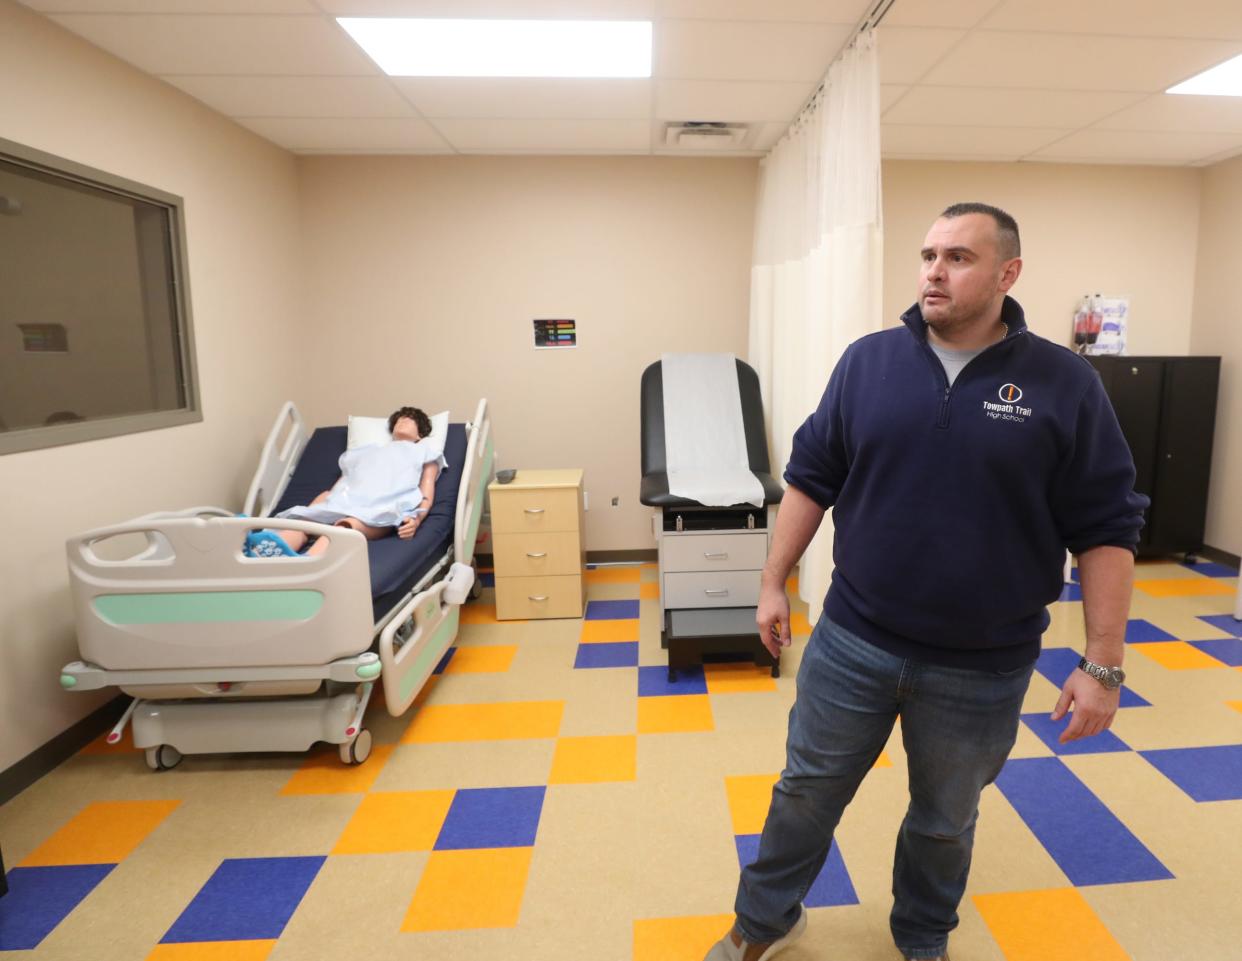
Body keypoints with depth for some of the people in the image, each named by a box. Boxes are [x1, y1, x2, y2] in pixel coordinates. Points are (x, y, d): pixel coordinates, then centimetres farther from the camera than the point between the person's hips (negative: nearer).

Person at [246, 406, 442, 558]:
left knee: (344, 526, -39)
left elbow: (427, 493, 12)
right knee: (302, 523, -29)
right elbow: (334, 488, 30)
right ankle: (257, 559, -57)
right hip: (344, 502, 5)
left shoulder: (425, 450, 31)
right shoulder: (368, 451, 42)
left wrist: (416, 518, -12)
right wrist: (307, 512, 11)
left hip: (383, 507, -5)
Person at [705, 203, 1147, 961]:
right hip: (851, 641, 1)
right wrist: (775, 583, 3)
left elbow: (1107, 530, -5)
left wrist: (1104, 664, -7)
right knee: (806, 791, 16)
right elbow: (811, 479, 3)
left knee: (946, 820, 21)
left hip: (982, 668, 0)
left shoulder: (1065, 384, -7)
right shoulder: (868, 361, -3)